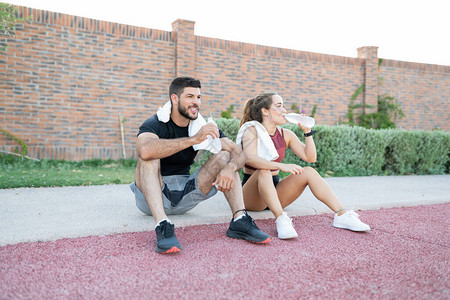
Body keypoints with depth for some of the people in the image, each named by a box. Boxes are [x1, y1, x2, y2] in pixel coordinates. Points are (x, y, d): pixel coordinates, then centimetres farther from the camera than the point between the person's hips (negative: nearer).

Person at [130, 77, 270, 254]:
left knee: (224, 156, -10)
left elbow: (239, 153, -9)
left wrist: (230, 168, -33)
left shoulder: (203, 127, 0)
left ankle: (239, 220, -25)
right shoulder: (155, 124, -14)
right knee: (149, 157, -31)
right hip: (152, 197, -4)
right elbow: (145, 150, -40)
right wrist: (193, 139, -41)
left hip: (184, 196, 4)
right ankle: (162, 226, -42)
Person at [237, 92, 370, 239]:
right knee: (264, 171, -35)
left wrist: (307, 131, -7)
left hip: (273, 193, 5)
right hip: (251, 196, -5)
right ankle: (281, 219, -46)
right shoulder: (252, 131, -10)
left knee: (309, 172, -14)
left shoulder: (285, 134, 7)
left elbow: (310, 157, 2)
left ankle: (342, 215, -19)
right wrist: (282, 166, -43)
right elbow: (250, 158, -31)